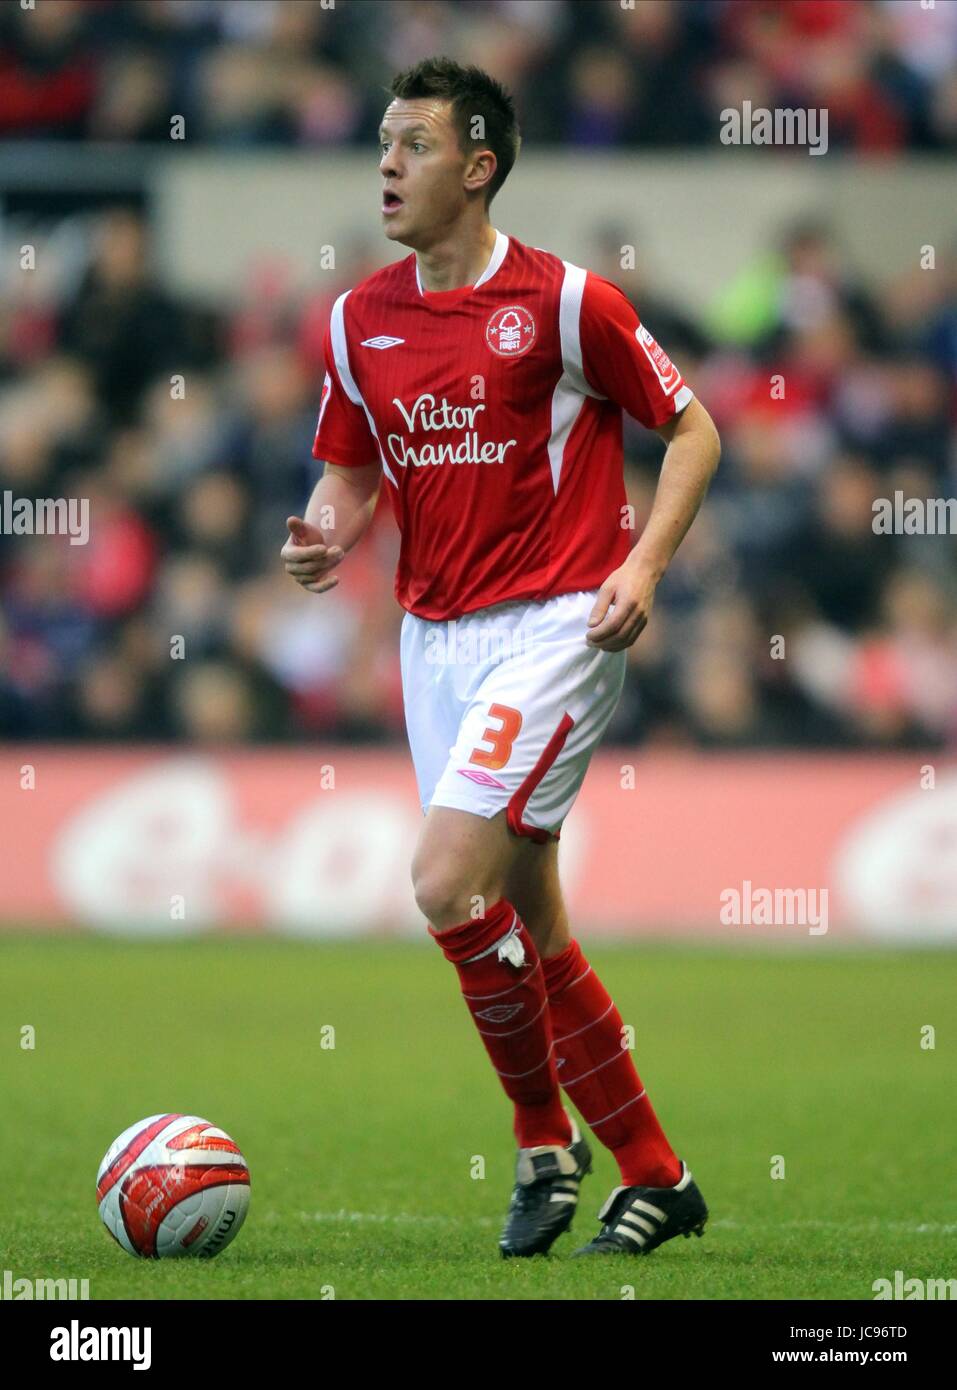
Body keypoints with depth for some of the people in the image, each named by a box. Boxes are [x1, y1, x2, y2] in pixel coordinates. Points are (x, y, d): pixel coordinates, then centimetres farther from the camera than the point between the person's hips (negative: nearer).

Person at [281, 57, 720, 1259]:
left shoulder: (562, 302, -9)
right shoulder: (360, 321, 7)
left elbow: (691, 429, -2)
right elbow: (348, 475, 17)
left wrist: (642, 566, -14)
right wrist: (325, 536, -6)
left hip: (552, 625, -7)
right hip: (434, 635, 7)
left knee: (448, 883, -18)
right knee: (524, 919, 8)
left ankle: (546, 1140, 1)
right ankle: (653, 1177, 18)